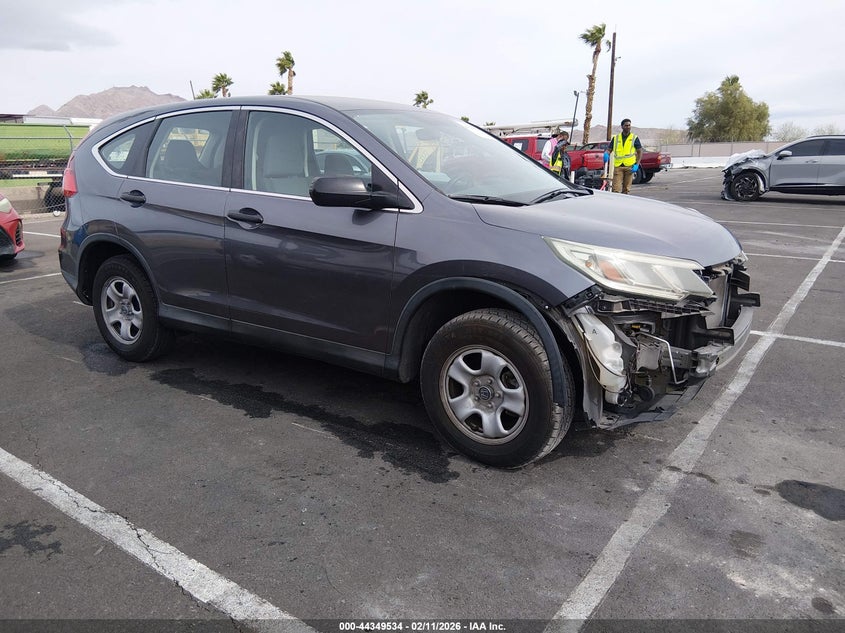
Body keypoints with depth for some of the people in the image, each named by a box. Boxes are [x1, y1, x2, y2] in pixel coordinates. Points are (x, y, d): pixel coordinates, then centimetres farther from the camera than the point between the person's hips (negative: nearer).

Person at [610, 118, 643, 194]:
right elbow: (609, 149, 15)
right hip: (618, 166, 0)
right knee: (616, 189, -9)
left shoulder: (634, 138, 6)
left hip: (629, 167, 0)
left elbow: (640, 151, 8)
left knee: (626, 189, 5)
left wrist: (637, 165, -4)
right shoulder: (616, 138, 10)